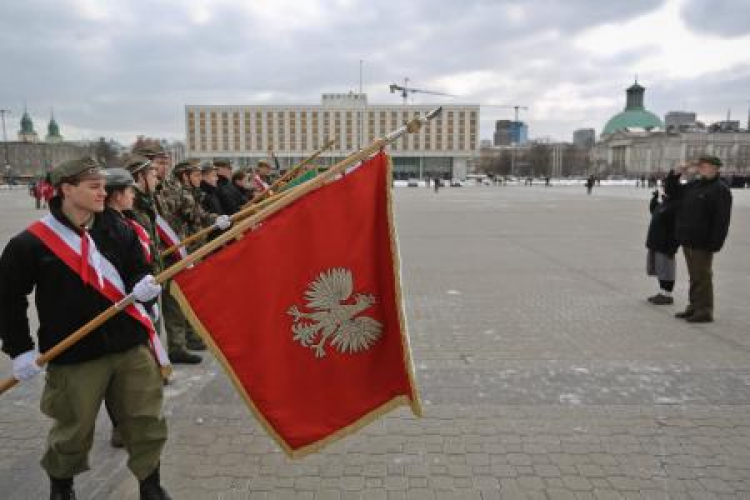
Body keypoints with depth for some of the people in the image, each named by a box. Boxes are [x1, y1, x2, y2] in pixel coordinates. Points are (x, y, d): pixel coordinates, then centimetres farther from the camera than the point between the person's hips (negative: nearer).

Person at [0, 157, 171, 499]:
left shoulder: (118, 231, 1)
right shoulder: (30, 243, -8)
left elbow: (138, 270, 8)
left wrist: (143, 285, -16)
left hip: (131, 346, 3)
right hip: (73, 355, -3)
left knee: (147, 421, 9)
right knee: (74, 431, 12)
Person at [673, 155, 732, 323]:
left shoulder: (720, 190, -12)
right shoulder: (694, 185, 14)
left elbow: (722, 220, -18)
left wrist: (715, 243, -22)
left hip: (702, 243, -8)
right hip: (688, 240, 8)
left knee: (702, 277, -3)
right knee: (694, 276, 16)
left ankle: (705, 311, 5)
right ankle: (694, 306, 25)